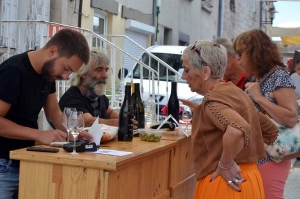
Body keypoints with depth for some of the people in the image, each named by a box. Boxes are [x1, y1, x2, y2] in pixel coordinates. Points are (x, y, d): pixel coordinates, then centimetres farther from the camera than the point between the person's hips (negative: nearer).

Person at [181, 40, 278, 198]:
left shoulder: (213, 99, -16)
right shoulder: (234, 92, 10)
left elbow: (237, 130, -38)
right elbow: (271, 130, 21)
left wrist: (226, 164, -23)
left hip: (223, 183, -9)